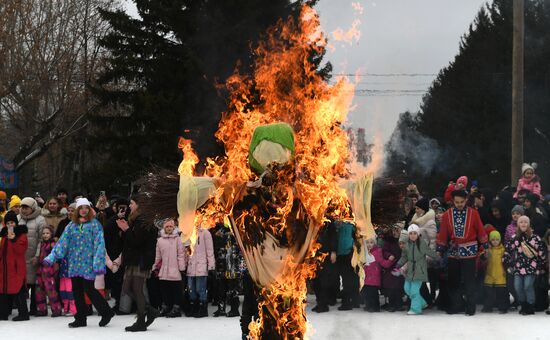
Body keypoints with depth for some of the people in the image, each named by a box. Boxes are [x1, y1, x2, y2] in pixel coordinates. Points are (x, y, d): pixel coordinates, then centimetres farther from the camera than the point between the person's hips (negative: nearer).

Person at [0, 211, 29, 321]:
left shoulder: (21, 234, -4)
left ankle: (23, 314, -5)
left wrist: (13, 239, -22)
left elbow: (21, 250, -16)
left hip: (17, 267, -7)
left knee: (18, 290, -8)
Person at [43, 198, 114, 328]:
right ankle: (80, 318, 16)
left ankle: (106, 312, 11)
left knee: (89, 289, -7)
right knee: (77, 291, 7)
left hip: (88, 262, -5)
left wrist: (98, 264, -15)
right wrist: (51, 257, 1)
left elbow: (99, 244, -7)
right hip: (74, 263, 5)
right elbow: (62, 242, 9)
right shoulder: (72, 225, 11)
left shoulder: (95, 224, -1)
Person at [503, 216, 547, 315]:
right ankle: (523, 306, 15)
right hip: (518, 267, 4)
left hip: (531, 267, -3)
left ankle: (530, 307, 0)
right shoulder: (515, 238, 8)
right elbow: (508, 250, 14)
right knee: (518, 287, -3)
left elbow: (542, 252, 2)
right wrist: (508, 264, 11)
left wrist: (541, 266, 3)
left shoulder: (535, 237, -1)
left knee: (528, 286, -13)